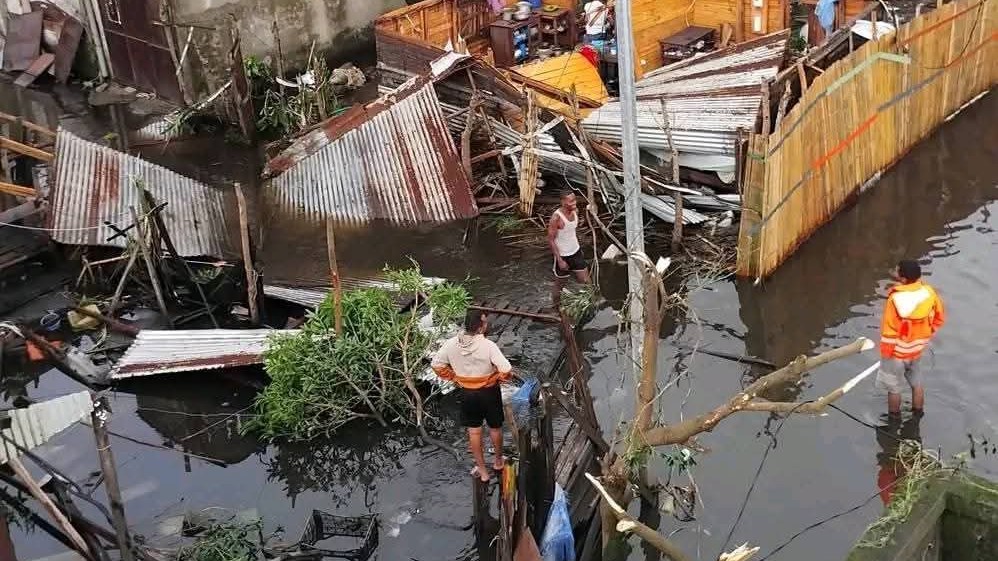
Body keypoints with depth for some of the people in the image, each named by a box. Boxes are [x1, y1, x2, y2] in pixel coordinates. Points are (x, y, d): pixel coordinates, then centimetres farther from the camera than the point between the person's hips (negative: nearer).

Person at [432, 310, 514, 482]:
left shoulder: (451, 344, -15)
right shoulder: (488, 346, -27)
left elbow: (437, 364, -4)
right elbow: (507, 370, -30)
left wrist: (455, 378, 6)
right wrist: (498, 379, -8)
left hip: (467, 393, 3)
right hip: (489, 392, -2)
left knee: (474, 431, 17)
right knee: (495, 427, 22)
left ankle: (482, 470, 27)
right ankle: (498, 461, 42)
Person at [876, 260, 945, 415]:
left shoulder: (896, 299, -30)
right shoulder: (929, 292, -14)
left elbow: (889, 330, -21)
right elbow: (939, 317, 1)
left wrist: (885, 353, -8)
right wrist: (926, 336, 14)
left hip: (897, 351, -5)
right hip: (916, 349, 5)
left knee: (893, 387, 15)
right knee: (916, 382, 25)